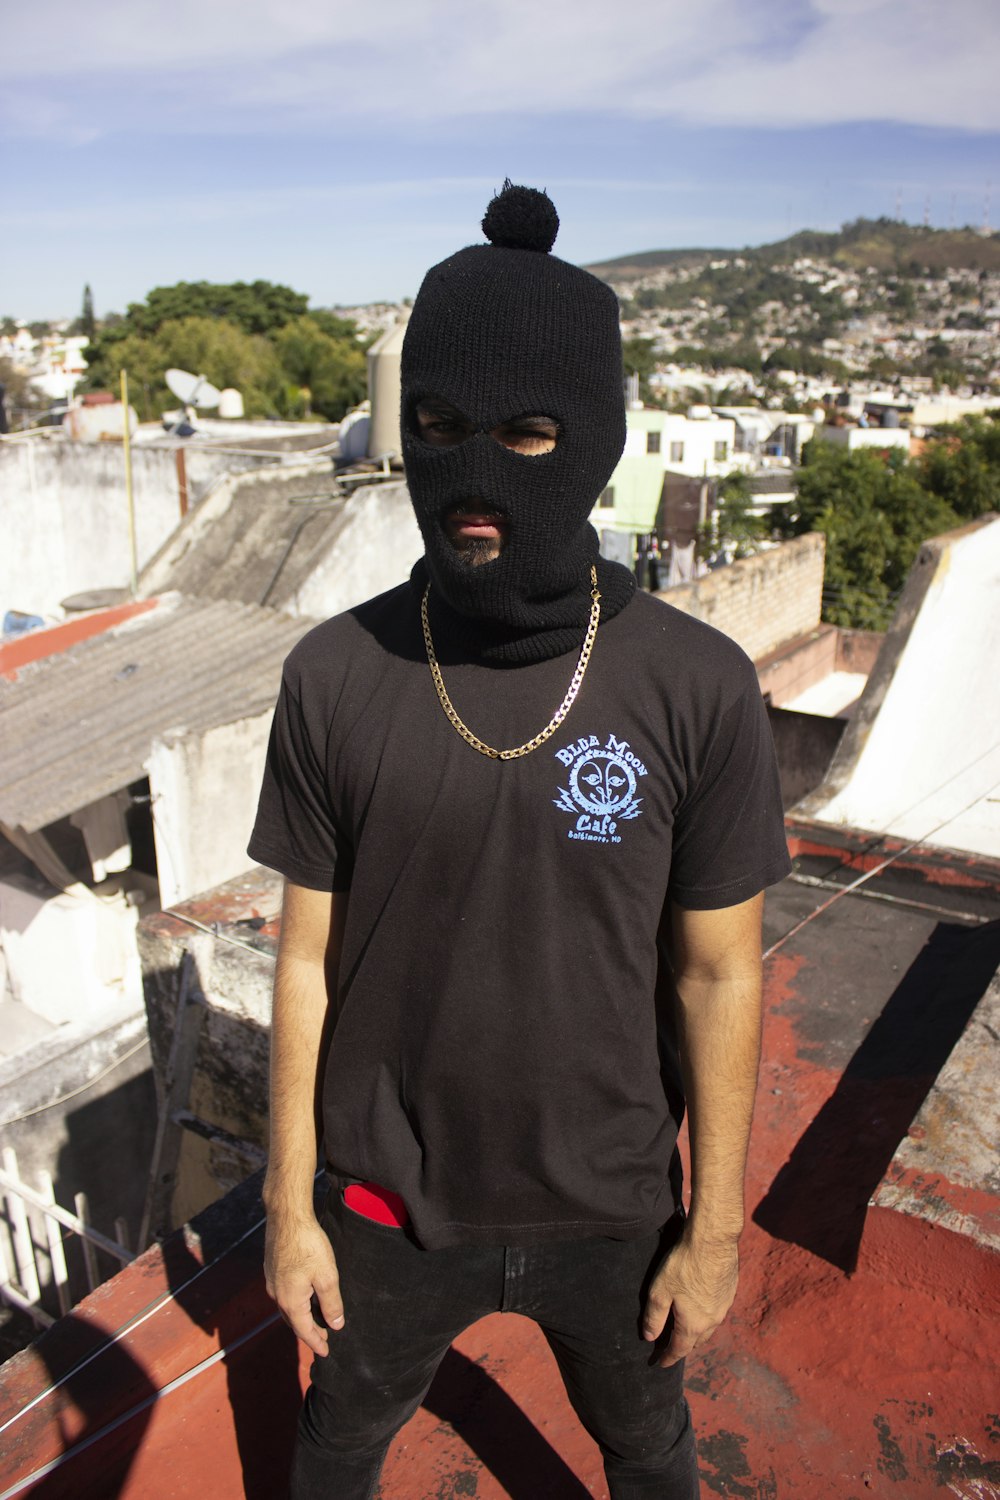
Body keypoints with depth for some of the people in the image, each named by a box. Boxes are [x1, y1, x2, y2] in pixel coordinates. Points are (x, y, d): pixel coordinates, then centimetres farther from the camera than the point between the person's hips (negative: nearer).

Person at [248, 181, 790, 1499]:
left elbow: (719, 978, -10)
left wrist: (715, 1229, -3)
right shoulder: (336, 678, -17)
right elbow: (310, 956, -8)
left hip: (610, 1203, 0)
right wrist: (290, 1203, -1)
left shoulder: (699, 691, -19)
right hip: (394, 1201, 1)